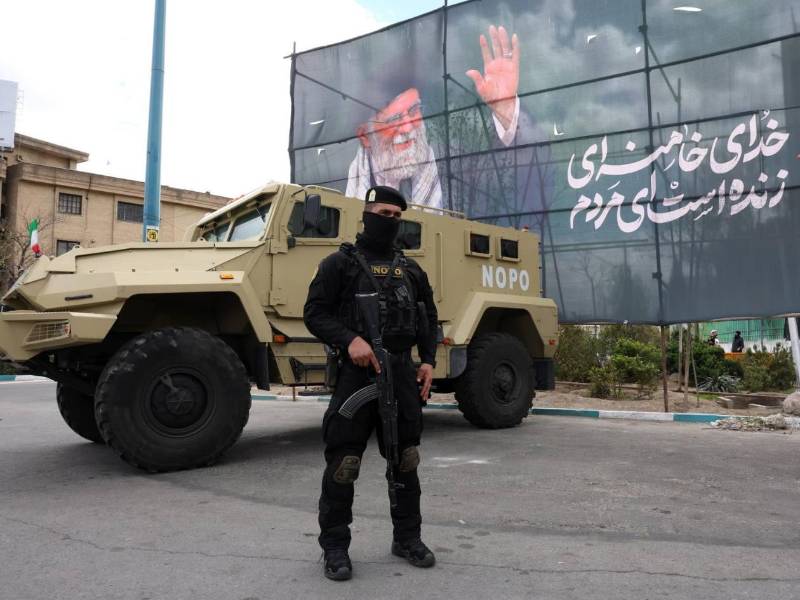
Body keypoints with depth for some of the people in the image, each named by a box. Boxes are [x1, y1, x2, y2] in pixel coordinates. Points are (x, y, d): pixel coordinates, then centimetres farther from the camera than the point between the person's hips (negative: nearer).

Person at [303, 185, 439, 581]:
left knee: (406, 458, 12)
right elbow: (315, 313, -7)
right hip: (356, 372, -5)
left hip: (402, 373, 5)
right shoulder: (341, 262, 1)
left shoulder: (410, 270, 15)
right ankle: (335, 547, 13)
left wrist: (428, 360, 6)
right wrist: (349, 339, -22)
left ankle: (407, 538, 27)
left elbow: (429, 318, 20)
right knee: (343, 463, -2)